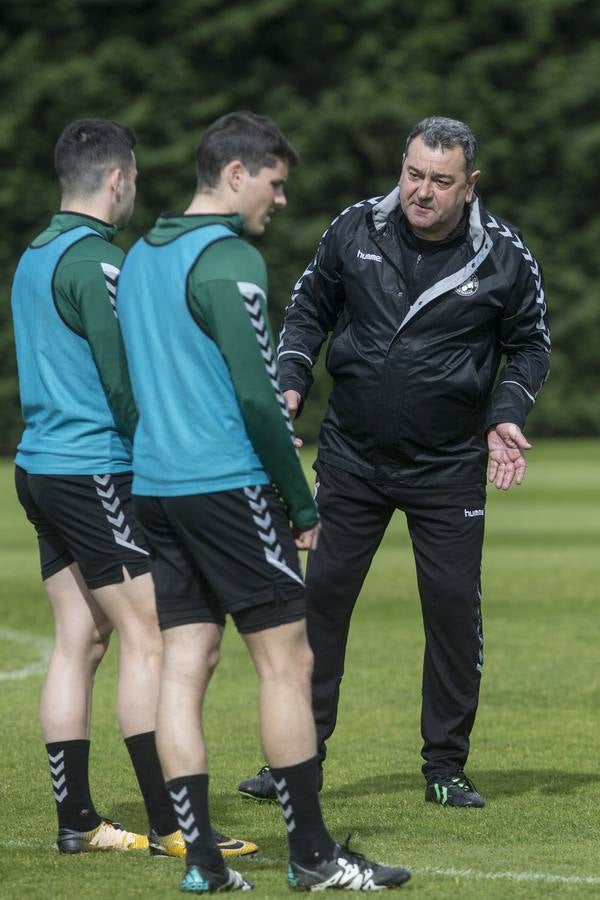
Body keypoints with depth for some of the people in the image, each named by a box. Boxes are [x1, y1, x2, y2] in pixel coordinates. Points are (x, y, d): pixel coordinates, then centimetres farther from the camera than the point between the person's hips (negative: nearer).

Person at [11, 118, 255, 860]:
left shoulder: (33, 257, 15)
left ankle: (76, 819, 9)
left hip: (40, 464, 9)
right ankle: (167, 825, -9)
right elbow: (125, 382, -17)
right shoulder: (96, 261, -14)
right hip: (96, 470, -9)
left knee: (77, 641, 9)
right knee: (147, 641, -8)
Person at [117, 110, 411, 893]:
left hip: (154, 487, 8)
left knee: (185, 666, 5)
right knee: (287, 660, -2)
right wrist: (303, 505, -9)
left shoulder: (139, 257, 15)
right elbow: (256, 396, -16)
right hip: (228, 484, -8)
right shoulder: (229, 261, -12)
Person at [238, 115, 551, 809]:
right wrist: (291, 385, -4)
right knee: (320, 595, 1)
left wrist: (504, 417, -9)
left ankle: (446, 766, 13)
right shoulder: (355, 230, -5)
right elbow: (308, 309, 9)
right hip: (351, 456, 1)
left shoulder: (503, 256, -9)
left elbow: (530, 344, 5)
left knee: (454, 607, -1)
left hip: (450, 466, -1)